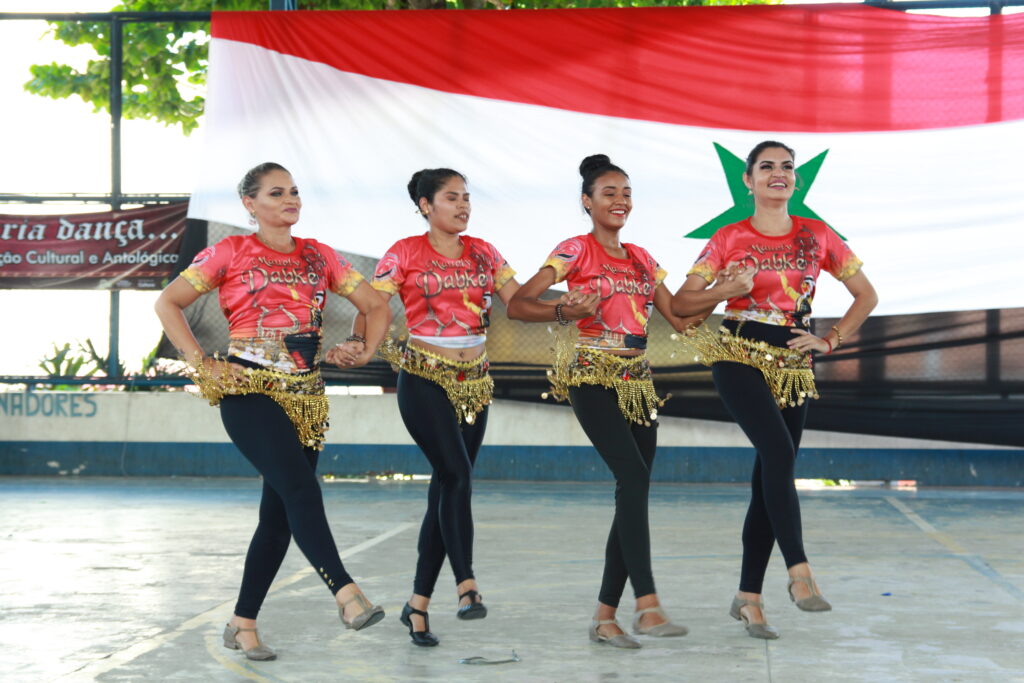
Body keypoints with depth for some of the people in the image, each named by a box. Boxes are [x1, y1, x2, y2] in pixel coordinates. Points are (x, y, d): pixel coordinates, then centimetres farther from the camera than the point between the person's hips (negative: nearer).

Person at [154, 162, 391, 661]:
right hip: (249, 392, -5)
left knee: (279, 514, 4)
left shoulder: (318, 256, 13)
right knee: (300, 489, -24)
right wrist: (201, 364, -8)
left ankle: (243, 625, 13)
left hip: (306, 395, 5)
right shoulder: (232, 252, 2)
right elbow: (168, 303, 1)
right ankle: (346, 593, -30)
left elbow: (377, 307, 18)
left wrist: (364, 351, 1)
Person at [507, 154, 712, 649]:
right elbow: (517, 305, -6)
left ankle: (605, 616, 8)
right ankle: (647, 605, -26)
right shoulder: (576, 251, 0)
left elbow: (680, 317, 17)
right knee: (633, 478, -23)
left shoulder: (640, 258, 18)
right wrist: (565, 312, -21)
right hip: (592, 376, -7)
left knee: (634, 493, 2)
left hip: (636, 380, 7)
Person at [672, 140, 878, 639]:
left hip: (793, 366, 4)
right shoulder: (730, 239, 1)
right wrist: (726, 291, -16)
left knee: (770, 478, 3)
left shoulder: (817, 236, 7)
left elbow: (866, 294, 14)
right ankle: (799, 571, -23)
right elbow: (681, 302, 1)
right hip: (739, 357, -3)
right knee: (779, 453, -26)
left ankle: (749, 596, 10)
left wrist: (831, 340, 2)